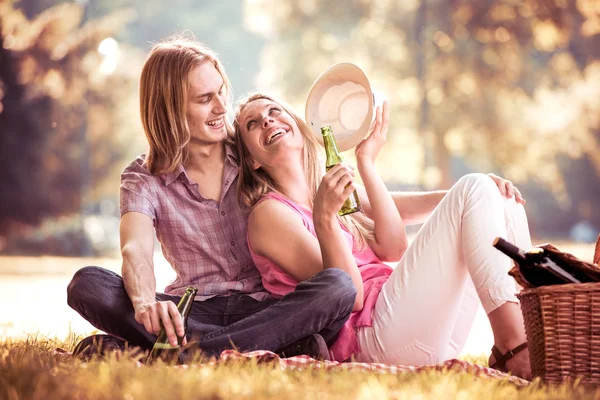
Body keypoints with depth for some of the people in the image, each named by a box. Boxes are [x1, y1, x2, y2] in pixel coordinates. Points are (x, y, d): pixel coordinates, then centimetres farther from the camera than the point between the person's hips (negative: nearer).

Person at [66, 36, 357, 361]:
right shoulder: (144, 180, 2)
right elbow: (135, 251, -18)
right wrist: (145, 303, -41)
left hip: (268, 309, 0)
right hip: (196, 314, 0)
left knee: (338, 285, -31)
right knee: (87, 284, -24)